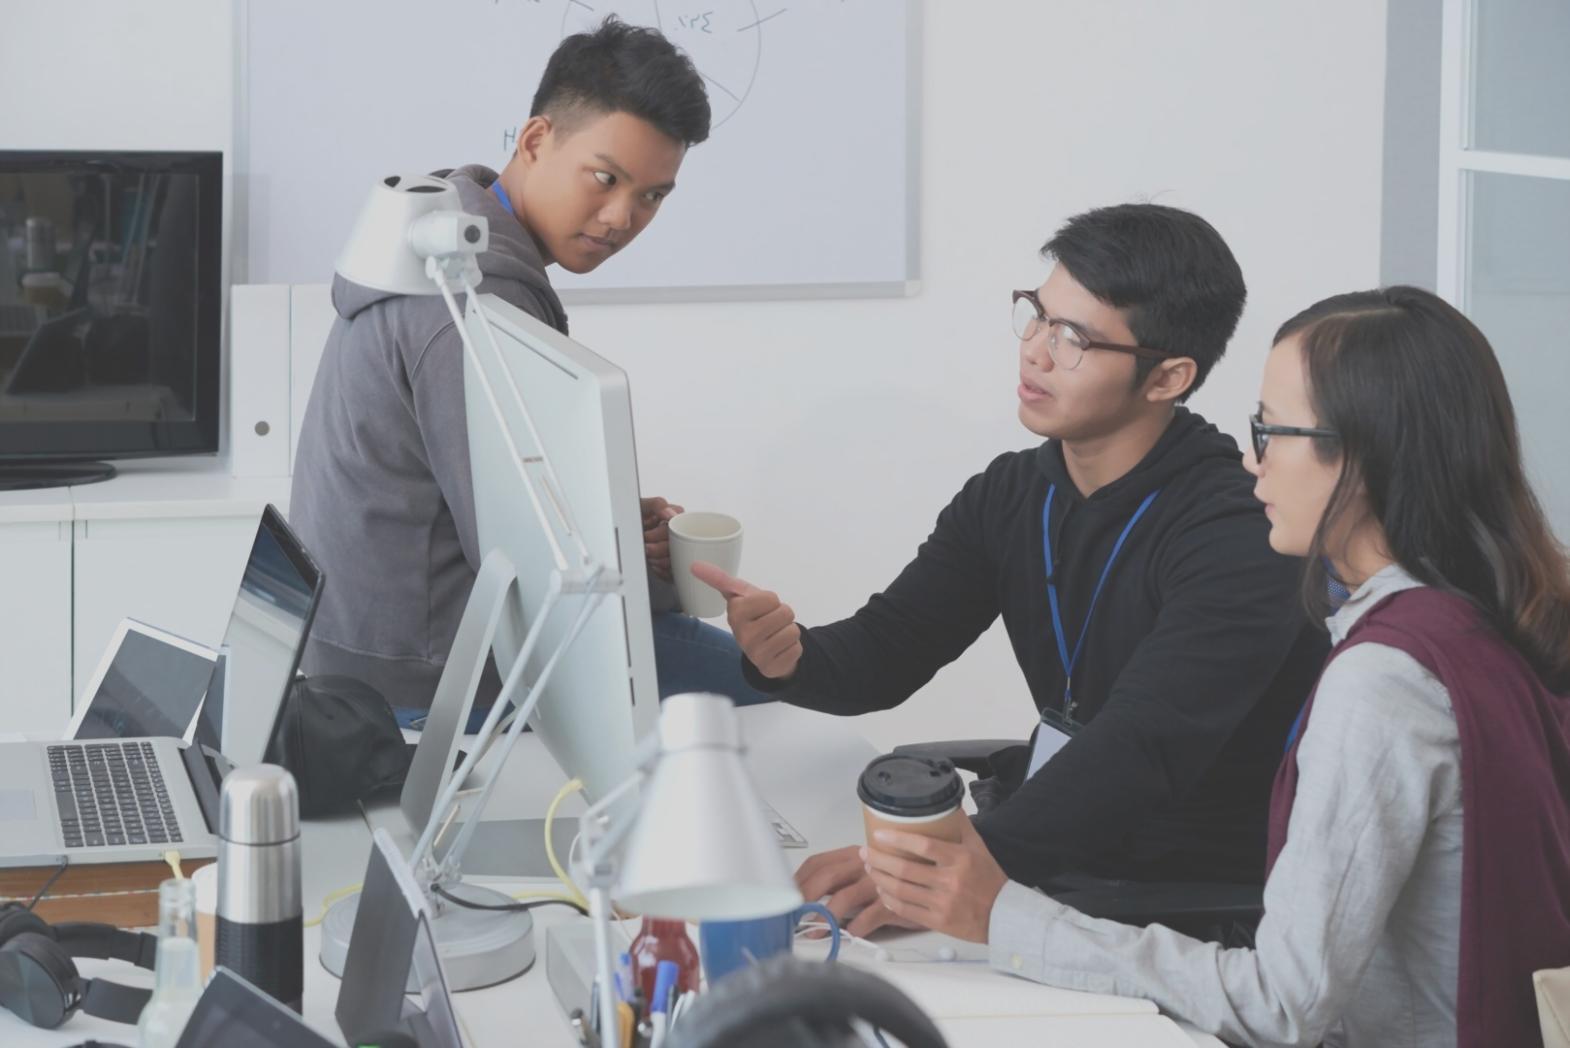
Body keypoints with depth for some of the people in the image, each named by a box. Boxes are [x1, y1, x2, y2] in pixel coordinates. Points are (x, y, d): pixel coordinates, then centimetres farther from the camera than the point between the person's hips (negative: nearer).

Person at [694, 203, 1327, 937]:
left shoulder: (1236, 536, -19)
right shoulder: (1012, 493, 8)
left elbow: (1138, 754, -31)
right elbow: (882, 654, 7)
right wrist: (791, 658, -19)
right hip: (1045, 857, 7)